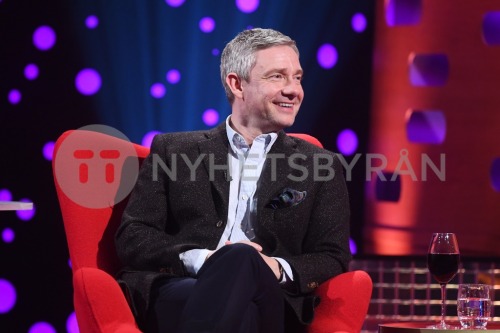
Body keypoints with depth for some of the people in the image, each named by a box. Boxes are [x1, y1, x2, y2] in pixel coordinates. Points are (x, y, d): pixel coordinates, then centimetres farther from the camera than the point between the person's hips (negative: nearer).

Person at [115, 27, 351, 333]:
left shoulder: (321, 166, 20)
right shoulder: (173, 150, 19)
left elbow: (334, 260, 12)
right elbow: (131, 237, 11)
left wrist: (278, 269, -11)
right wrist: (200, 259, -9)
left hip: (266, 300, 1)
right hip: (178, 290, 0)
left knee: (241, 261, -38)